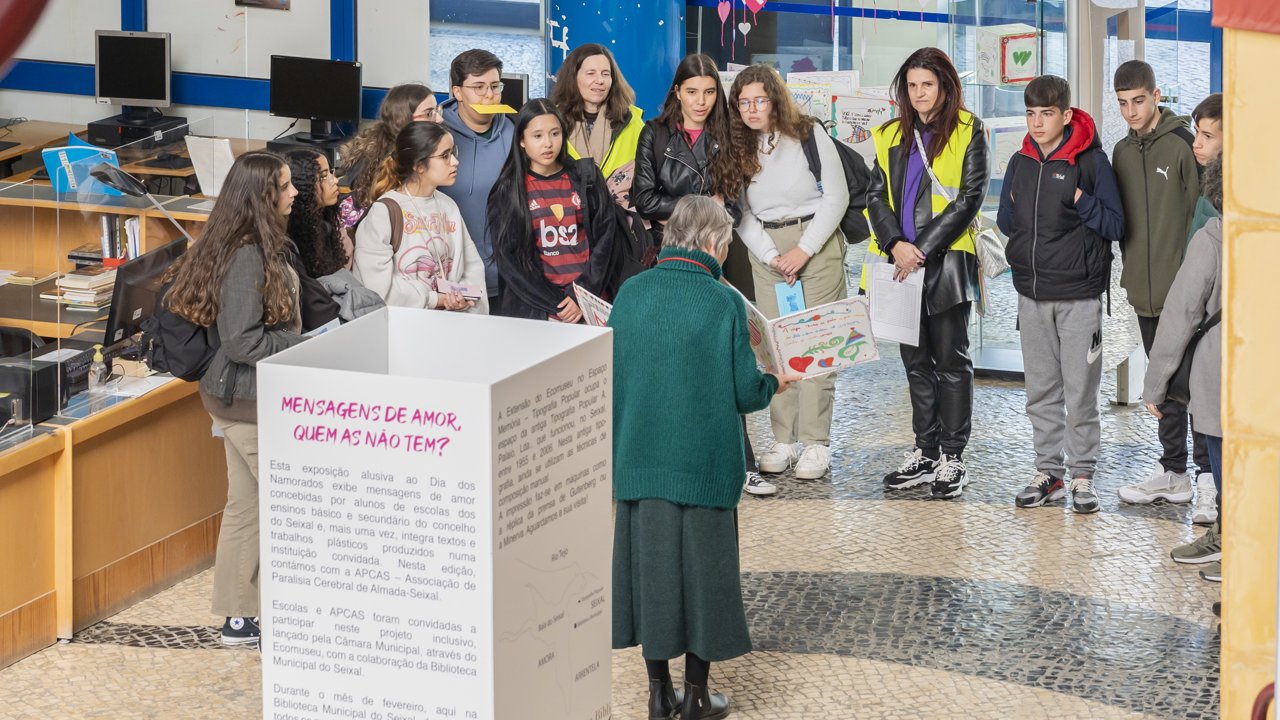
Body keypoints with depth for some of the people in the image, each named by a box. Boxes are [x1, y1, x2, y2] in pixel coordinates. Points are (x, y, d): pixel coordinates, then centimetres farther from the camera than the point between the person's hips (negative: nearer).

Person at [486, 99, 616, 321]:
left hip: (588, 306, 1)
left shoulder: (586, 178, 8)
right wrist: (557, 305, -10)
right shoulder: (507, 192, 3)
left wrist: (581, 297, -8)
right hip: (532, 310, -1)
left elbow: (603, 238, 4)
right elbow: (508, 259, -2)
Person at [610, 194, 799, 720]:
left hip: (639, 459, 3)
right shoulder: (724, 303, -13)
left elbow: (612, 375, 4)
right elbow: (745, 390, -10)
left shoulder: (630, 294, -2)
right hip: (705, 464, -3)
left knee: (649, 562, 12)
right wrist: (774, 384, 11)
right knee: (700, 567, 8)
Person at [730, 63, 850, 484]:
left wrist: (804, 250, -10)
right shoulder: (739, 148, 7)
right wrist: (772, 256, -6)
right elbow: (741, 214, 8)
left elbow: (836, 196, -4)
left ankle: (816, 444, -6)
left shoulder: (809, 136, -3)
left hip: (818, 244, -3)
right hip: (766, 251, 4)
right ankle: (784, 441, 4)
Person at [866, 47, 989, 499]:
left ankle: (953, 459, 2)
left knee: (951, 361, -2)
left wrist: (922, 249, -14)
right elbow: (876, 195, 9)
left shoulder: (967, 132, -2)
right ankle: (926, 454, 18)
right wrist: (895, 243, -9)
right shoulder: (893, 136, 14)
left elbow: (969, 199, -9)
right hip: (903, 263, 6)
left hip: (947, 260, -5)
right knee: (916, 361, 11)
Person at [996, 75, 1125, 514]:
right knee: (1041, 391, 10)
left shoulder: (1091, 161, -7)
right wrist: (1016, 209, -1)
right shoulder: (1021, 163, 8)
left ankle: (1082, 476, 8)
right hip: (1032, 295, 5)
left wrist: (1079, 200, -20)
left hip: (1079, 295, -5)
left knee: (1080, 391, -1)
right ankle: (1048, 472, 19)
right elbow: (1005, 222, 18)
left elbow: (1116, 225, -8)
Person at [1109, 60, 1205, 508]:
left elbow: (1200, 215, -10)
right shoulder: (1122, 152, 13)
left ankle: (1209, 473, 1)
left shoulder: (1183, 145, -9)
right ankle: (1173, 473, 20)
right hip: (1146, 292, 7)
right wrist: (1131, 272, 14)